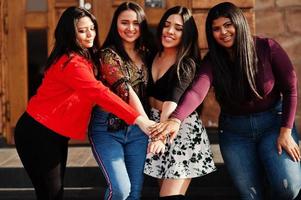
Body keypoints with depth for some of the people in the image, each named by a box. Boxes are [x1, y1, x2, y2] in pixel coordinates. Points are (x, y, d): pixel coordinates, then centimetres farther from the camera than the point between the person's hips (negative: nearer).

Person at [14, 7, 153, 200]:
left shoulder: (87, 58, 9)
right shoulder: (71, 63, -24)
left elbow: (93, 93, 7)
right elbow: (100, 93, -32)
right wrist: (138, 119, -36)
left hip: (56, 134, 10)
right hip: (37, 134, -10)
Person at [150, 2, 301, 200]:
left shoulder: (267, 48, -12)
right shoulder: (212, 61, -9)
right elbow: (197, 92, -28)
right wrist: (176, 119, -48)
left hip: (273, 122, -1)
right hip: (234, 131, 2)